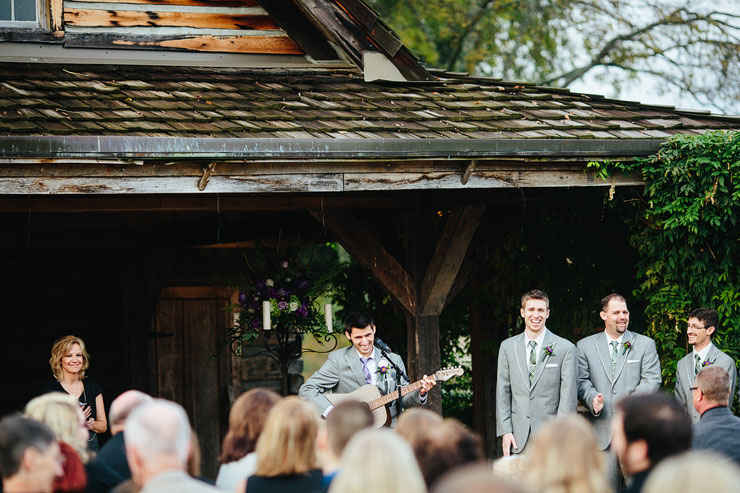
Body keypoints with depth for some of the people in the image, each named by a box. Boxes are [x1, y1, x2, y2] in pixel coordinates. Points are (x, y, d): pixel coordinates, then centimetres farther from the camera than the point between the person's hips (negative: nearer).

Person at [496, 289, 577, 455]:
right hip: (518, 438, 2)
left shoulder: (565, 348, 1)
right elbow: (503, 392, 9)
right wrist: (505, 431, 0)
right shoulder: (508, 347, 10)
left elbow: (568, 397, -2)